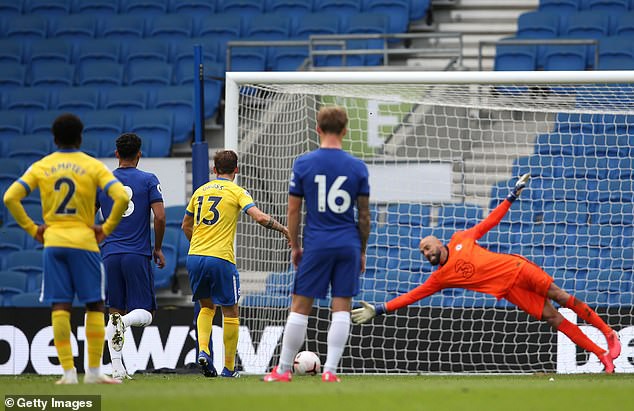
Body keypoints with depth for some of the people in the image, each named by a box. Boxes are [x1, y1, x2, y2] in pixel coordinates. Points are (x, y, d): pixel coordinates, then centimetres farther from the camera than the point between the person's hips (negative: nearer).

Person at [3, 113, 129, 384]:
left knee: (60, 308, 1)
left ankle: (68, 371, -4)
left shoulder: (41, 167, 6)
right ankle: (93, 371, 0)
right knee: (95, 306, 5)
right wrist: (107, 228, -2)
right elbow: (121, 197, -12)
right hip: (84, 241, -2)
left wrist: (32, 229, 4)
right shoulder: (93, 166, 0)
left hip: (53, 241, 2)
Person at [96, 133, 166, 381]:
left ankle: (117, 369, -2)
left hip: (110, 255, 3)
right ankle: (125, 321, -32)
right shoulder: (148, 181, 0)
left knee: (114, 312, 8)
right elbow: (160, 217, -8)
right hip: (138, 255, -3)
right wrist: (158, 248, 6)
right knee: (145, 314, 3)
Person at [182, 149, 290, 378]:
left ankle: (203, 351, -1)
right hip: (220, 259, -5)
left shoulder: (200, 191, 15)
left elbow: (186, 226, 25)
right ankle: (229, 368, 8)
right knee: (230, 313, 7)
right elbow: (260, 217, -13)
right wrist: (283, 229, 1)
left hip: (194, 256, 5)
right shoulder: (236, 192, 0)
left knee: (207, 307, 21)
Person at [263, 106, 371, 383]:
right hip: (348, 246, 1)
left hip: (316, 245, -1)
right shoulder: (358, 167, 2)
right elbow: (364, 214, 5)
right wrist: (362, 251, 14)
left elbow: (293, 209, 0)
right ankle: (330, 371, -3)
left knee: (300, 307, 5)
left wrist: (294, 246, 10)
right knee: (342, 308, 3)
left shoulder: (303, 164, -2)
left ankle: (283, 370, 10)